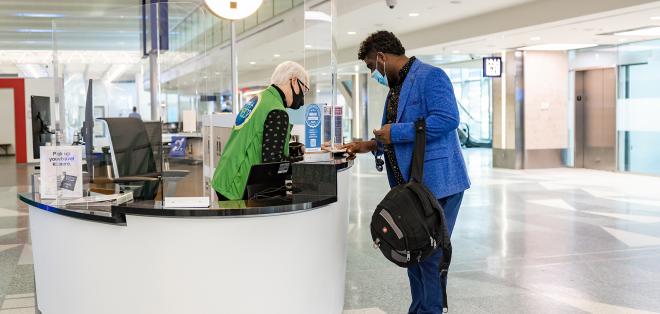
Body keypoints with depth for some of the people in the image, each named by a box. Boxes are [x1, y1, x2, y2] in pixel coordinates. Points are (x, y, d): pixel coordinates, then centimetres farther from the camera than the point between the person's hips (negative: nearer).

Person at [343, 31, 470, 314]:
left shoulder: (429, 76, -11)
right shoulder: (395, 87, 19)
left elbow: (447, 119, -25)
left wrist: (396, 132, -20)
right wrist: (370, 145, 18)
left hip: (437, 183, -10)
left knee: (430, 254, -4)